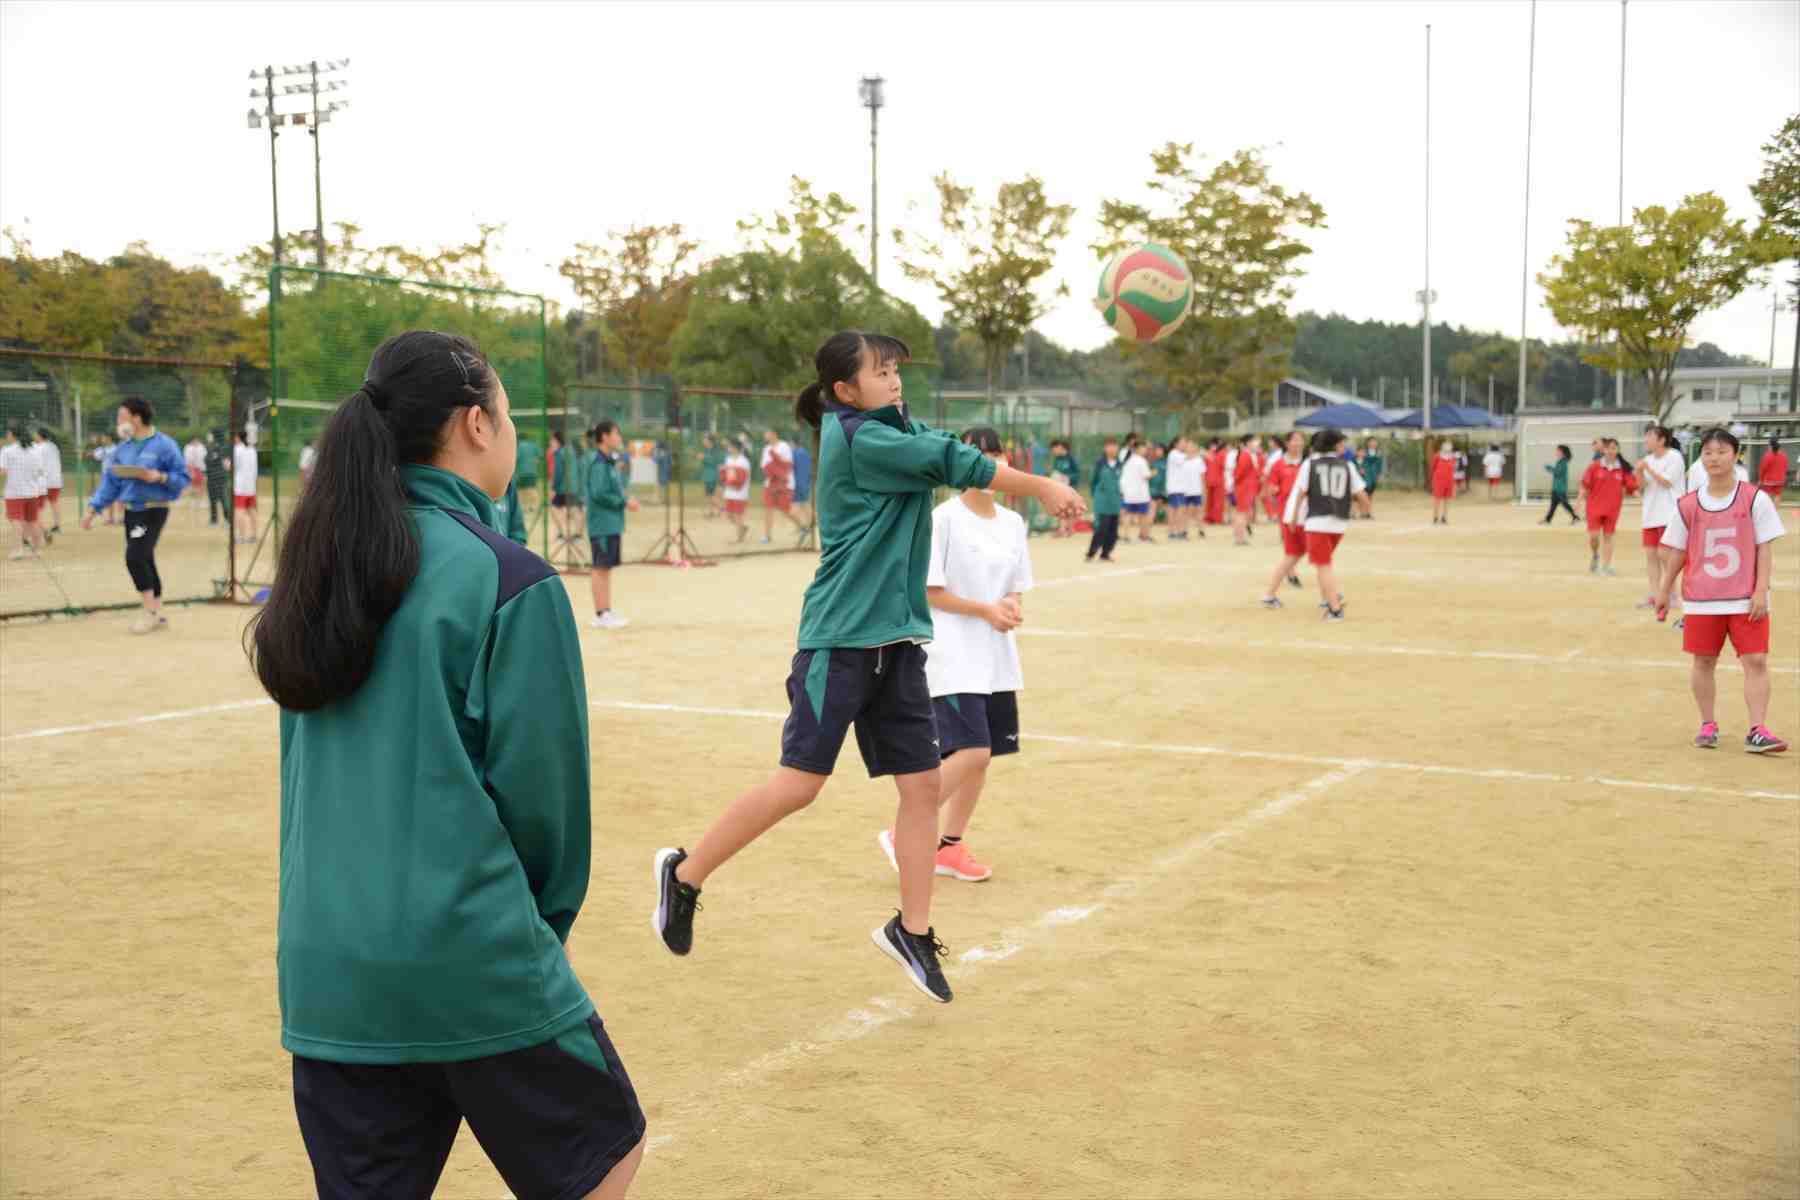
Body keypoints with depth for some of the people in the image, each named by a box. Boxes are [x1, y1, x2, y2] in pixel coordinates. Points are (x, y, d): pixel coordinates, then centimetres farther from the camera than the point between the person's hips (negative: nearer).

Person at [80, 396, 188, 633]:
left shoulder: (164, 445, -9)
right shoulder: (123, 448, 10)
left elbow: (183, 477, -7)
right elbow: (110, 481, 12)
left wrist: (160, 477, -23)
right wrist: (93, 509, 6)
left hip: (154, 511, -7)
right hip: (131, 512, 7)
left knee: (135, 557, -17)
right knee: (144, 561, 9)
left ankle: (150, 610, -3)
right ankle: (158, 616, 18)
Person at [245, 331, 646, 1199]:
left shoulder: (323, 567, 7)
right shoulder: (507, 581, -13)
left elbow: (308, 773, 13)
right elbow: (542, 788, -10)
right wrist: (545, 923, 6)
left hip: (323, 967, 7)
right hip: (471, 964, -6)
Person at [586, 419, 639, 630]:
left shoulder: (611, 462, 14)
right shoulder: (599, 464, -14)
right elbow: (599, 493, -21)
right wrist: (625, 502, -15)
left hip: (613, 524, 9)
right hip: (603, 524, -9)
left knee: (607, 568, 12)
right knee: (600, 569, -5)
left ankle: (606, 612, 18)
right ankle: (601, 615, -2)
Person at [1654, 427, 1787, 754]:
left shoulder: (1755, 499, -4)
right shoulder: (1688, 506, 2)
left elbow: (1764, 549, -4)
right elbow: (1677, 552, 10)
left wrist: (1761, 591, -10)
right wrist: (1664, 591, 13)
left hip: (1746, 600, -2)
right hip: (1701, 600, 2)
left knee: (1756, 661, -6)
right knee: (1703, 661, 8)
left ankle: (1757, 731, -4)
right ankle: (1708, 724, 22)